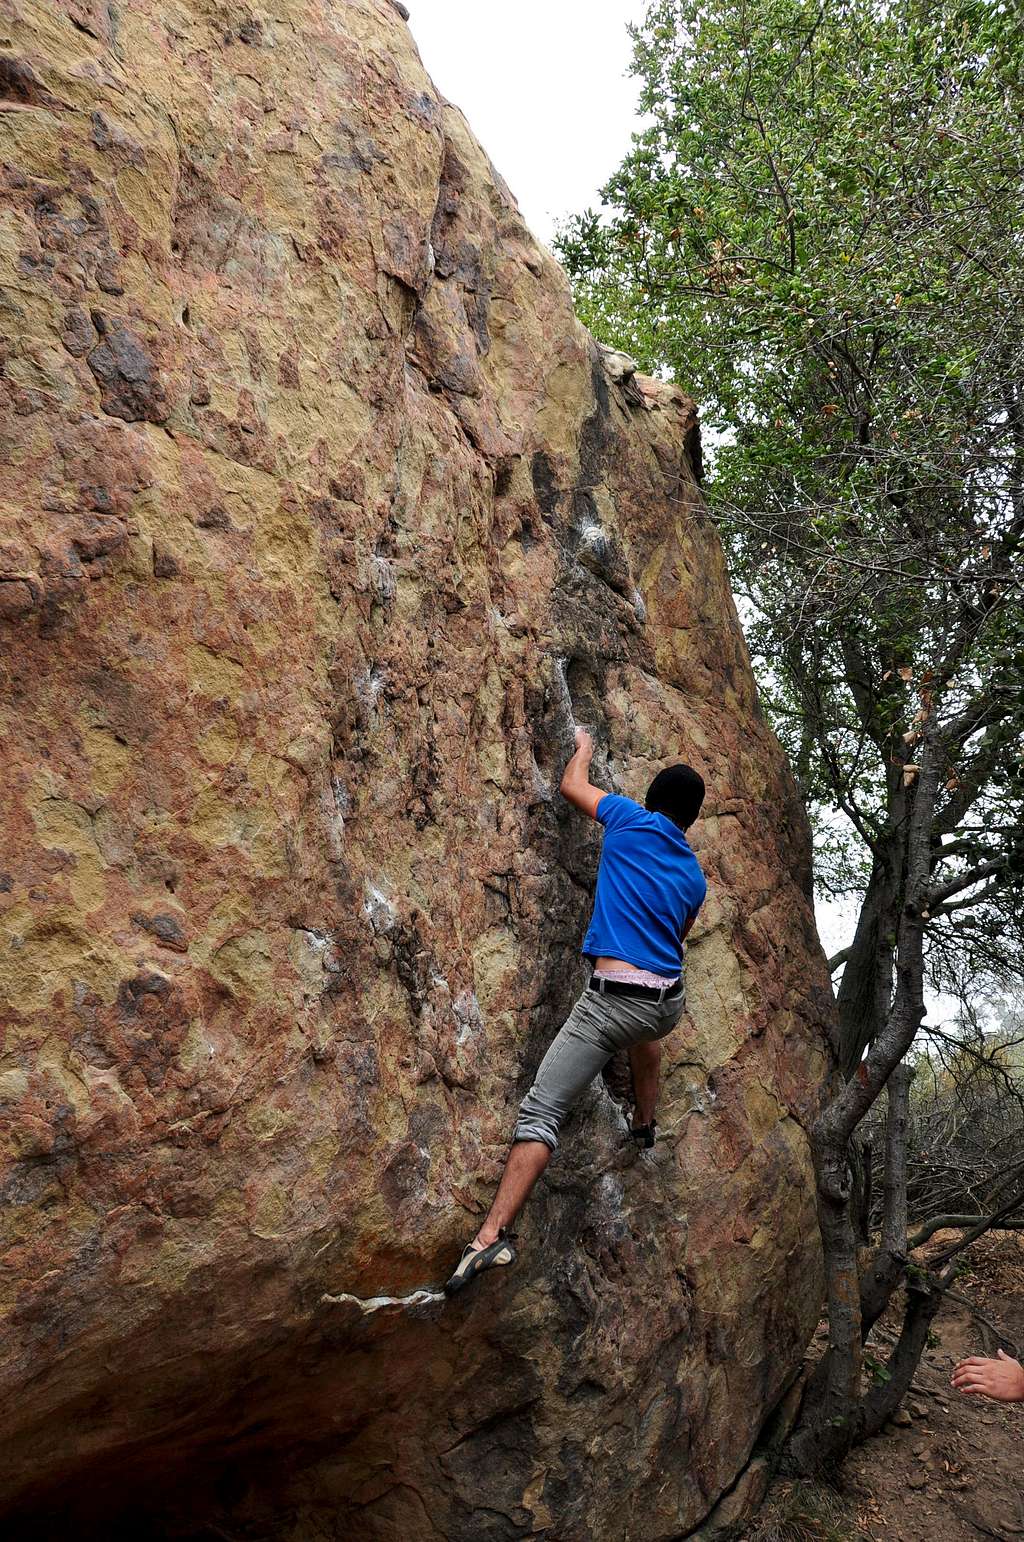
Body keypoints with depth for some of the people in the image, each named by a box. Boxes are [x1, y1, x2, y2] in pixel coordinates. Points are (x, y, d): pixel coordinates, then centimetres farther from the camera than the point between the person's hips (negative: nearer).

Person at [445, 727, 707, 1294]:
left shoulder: (631, 820, 1)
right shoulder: (694, 877, 14)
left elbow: (571, 787, 15)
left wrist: (583, 748, 36)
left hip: (612, 1002, -6)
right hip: (670, 1003, 6)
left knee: (541, 1110, -6)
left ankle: (493, 1234, -13)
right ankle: (644, 1125, 56)